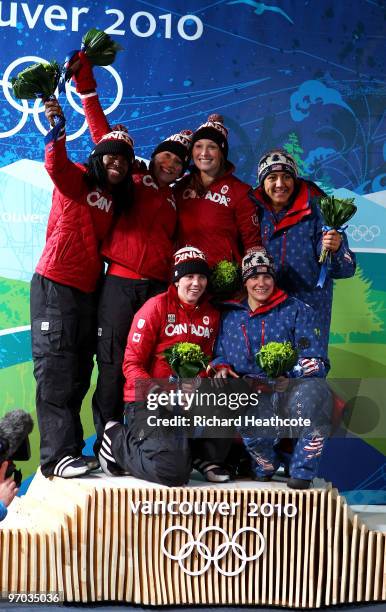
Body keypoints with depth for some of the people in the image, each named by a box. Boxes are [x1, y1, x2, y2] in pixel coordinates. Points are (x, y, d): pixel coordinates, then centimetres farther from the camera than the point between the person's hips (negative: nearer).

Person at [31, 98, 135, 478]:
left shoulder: (115, 199, 15)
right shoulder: (76, 179, -3)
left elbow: (102, 243, 14)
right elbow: (56, 167, -25)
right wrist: (57, 132, -40)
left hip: (88, 289, 7)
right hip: (55, 283, -7)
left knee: (78, 373, 9)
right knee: (56, 368, -9)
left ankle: (71, 451, 17)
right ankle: (57, 456, -9)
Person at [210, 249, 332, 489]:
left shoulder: (297, 310, 7)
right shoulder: (230, 316, 17)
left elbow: (317, 362, -1)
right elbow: (219, 355, 25)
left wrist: (290, 377, -20)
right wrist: (222, 367, 0)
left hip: (294, 391, -1)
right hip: (252, 396, 1)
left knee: (312, 390, -37)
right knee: (254, 425, -35)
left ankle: (302, 471, -14)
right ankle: (266, 467, 5)